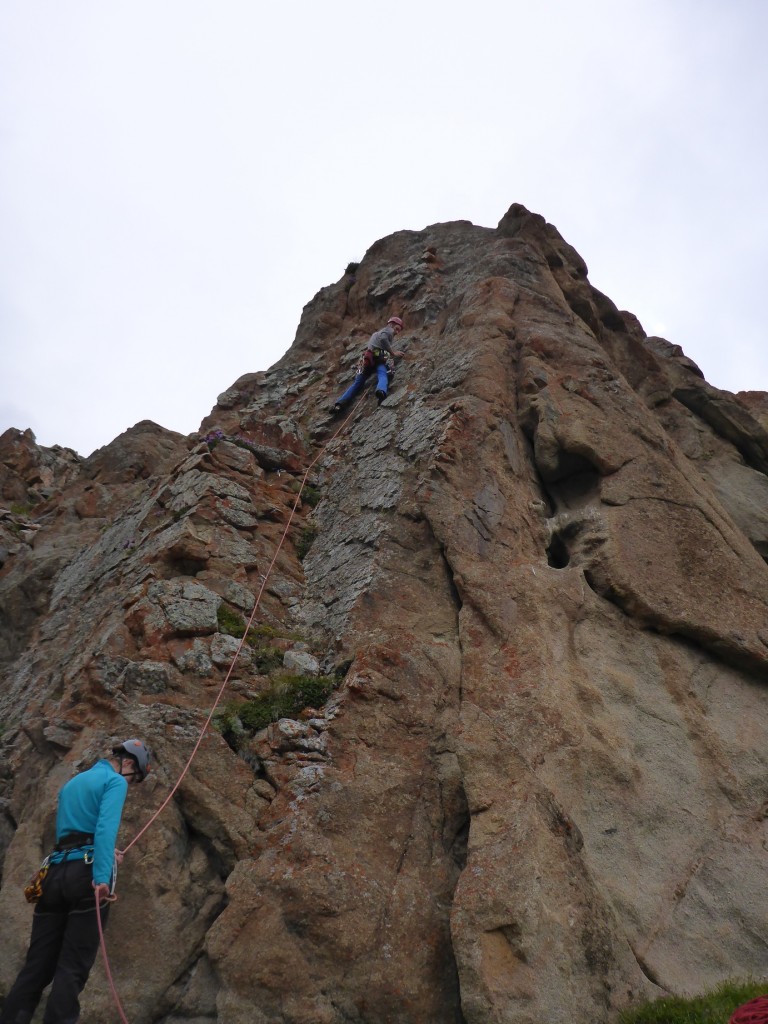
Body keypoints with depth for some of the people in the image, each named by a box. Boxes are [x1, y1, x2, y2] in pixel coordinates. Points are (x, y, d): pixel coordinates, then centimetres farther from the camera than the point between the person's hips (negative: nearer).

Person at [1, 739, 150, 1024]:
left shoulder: (71, 783, 26)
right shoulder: (115, 781, -1)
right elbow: (106, 826, -17)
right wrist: (102, 875, -25)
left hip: (54, 872, 7)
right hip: (87, 872, -7)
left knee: (37, 964, 9)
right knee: (73, 967, -3)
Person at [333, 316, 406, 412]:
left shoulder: (378, 332, 40)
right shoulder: (389, 330, 14)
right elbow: (383, 339, -7)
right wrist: (393, 352, -2)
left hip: (368, 358, 7)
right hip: (380, 357, -7)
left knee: (357, 383, 6)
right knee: (383, 376, -30)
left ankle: (339, 403, -9)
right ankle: (381, 391, -64)